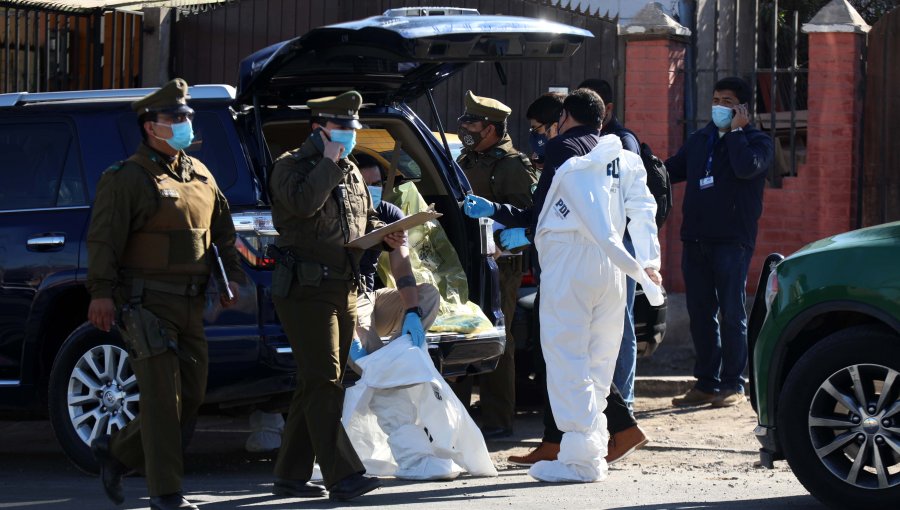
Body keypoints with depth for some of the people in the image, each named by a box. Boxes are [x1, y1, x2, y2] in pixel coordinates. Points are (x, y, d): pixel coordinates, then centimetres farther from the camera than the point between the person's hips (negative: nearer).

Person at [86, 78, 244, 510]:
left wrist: (232, 276, 15)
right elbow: (103, 239, -12)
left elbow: (222, 232, 27)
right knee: (162, 397, -9)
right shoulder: (127, 179, -6)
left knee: (191, 396, 9)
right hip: (146, 303, -8)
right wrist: (101, 293, -20)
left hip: (190, 304, 8)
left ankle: (117, 450, 26)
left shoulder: (200, 176, 17)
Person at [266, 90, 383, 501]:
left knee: (315, 385, 10)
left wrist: (385, 235, 7)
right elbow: (303, 202, -25)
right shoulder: (291, 167, -5)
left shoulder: (350, 173, 19)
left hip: (344, 290, 9)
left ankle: (291, 474, 16)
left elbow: (366, 218, 28)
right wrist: (328, 163, -15)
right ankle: (342, 476, -19)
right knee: (323, 382, -13)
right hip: (306, 290, -8)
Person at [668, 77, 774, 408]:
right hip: (696, 238, 6)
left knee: (731, 314, -4)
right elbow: (672, 170, 27)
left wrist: (735, 131, -12)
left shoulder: (758, 141, 0)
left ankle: (732, 385, 0)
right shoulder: (700, 139, 19)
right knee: (700, 314, 7)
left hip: (732, 240, -6)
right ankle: (706, 383, 13)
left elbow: (746, 167, -21)